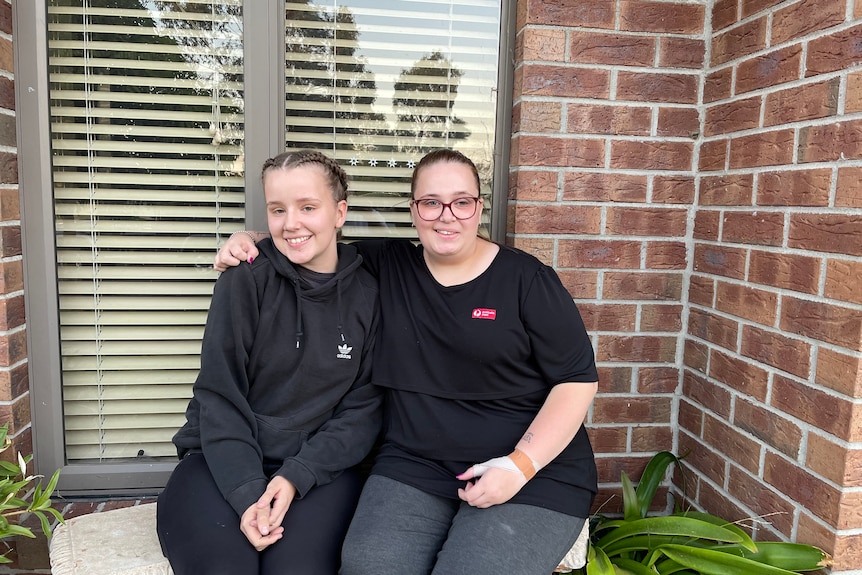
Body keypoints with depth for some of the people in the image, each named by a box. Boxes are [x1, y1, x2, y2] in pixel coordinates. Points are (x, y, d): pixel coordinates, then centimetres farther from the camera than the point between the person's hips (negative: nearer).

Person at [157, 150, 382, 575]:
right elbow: (219, 398, -7)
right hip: (227, 462, 0)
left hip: (319, 465, 1)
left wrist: (296, 476, -13)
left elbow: (364, 408, -1)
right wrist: (247, 492, -18)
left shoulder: (368, 293, -1)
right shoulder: (244, 280, -5)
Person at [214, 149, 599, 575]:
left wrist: (520, 464, -13)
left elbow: (578, 379, -3)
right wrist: (248, 248, -1)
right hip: (415, 464, 2)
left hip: (534, 470, -1)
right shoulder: (386, 266, 6)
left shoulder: (526, 279, -2)